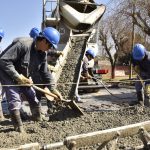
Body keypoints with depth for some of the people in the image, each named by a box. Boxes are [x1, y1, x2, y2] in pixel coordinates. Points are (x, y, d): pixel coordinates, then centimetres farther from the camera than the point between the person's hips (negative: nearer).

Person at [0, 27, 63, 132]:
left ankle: (39, 120, 23)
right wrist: (18, 77, -30)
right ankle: (18, 127, 0)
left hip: (24, 77, 7)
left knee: (34, 97, 7)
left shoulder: (43, 53, -7)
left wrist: (53, 89, -2)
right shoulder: (22, 44, -32)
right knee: (15, 101, -14)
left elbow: (45, 72, 2)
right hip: (9, 75, -7)